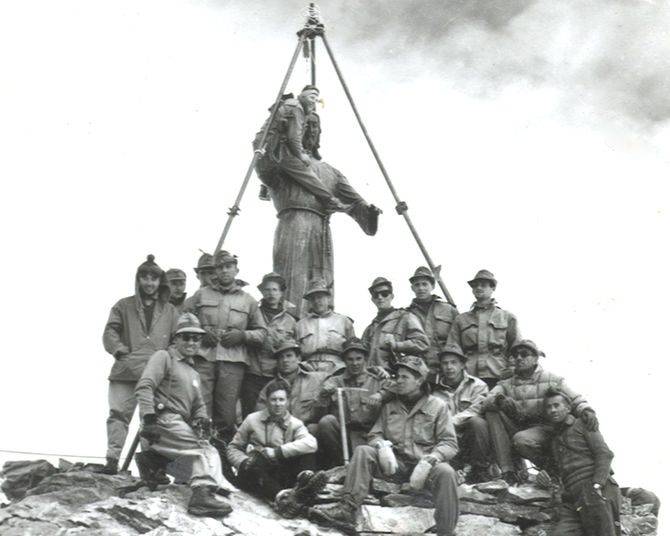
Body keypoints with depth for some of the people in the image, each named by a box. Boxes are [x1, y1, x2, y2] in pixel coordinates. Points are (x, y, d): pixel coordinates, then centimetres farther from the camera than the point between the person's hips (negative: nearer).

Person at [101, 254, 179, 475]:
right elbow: (110, 332, 5)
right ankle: (112, 460, -10)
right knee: (119, 413, -10)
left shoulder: (170, 311, 17)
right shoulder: (124, 306, 13)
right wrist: (119, 349, -11)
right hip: (126, 373, -1)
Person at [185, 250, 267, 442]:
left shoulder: (248, 301, 18)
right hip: (203, 357, 0)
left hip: (233, 361, 1)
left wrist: (242, 335, -2)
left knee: (227, 414, -2)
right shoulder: (201, 294, 17)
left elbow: (261, 332, 17)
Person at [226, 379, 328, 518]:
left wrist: (276, 452, -19)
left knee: (307, 450, -17)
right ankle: (280, 497, -63)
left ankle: (305, 477, -49)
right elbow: (232, 448, 14)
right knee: (252, 468, -36)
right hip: (254, 475, -1)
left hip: (280, 475, 1)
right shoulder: (252, 419, 12)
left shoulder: (295, 424, 10)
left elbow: (311, 443, -11)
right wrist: (244, 462, -9)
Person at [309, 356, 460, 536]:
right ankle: (347, 511, -33)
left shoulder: (437, 406, 4)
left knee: (445, 472, -35)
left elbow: (449, 443, -3)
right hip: (396, 462, 3)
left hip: (423, 463, -3)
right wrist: (382, 445, -13)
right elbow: (375, 435, 12)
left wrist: (428, 461, -22)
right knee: (363, 451, -20)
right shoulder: (389, 406, 17)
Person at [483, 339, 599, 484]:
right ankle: (507, 469, -22)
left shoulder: (552, 380, 10)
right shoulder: (506, 385, 14)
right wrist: (500, 400, -29)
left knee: (521, 439, -36)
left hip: (545, 428, -3)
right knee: (493, 412, -20)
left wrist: (587, 411, -22)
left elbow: (575, 401, 2)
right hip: (518, 428, 4)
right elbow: (486, 401, -4)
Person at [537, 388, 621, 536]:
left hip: (596, 492, -5)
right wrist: (543, 476, 7)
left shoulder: (582, 425, 13)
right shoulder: (553, 441, 31)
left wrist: (597, 485, -13)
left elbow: (604, 454, 1)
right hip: (573, 499, 5)